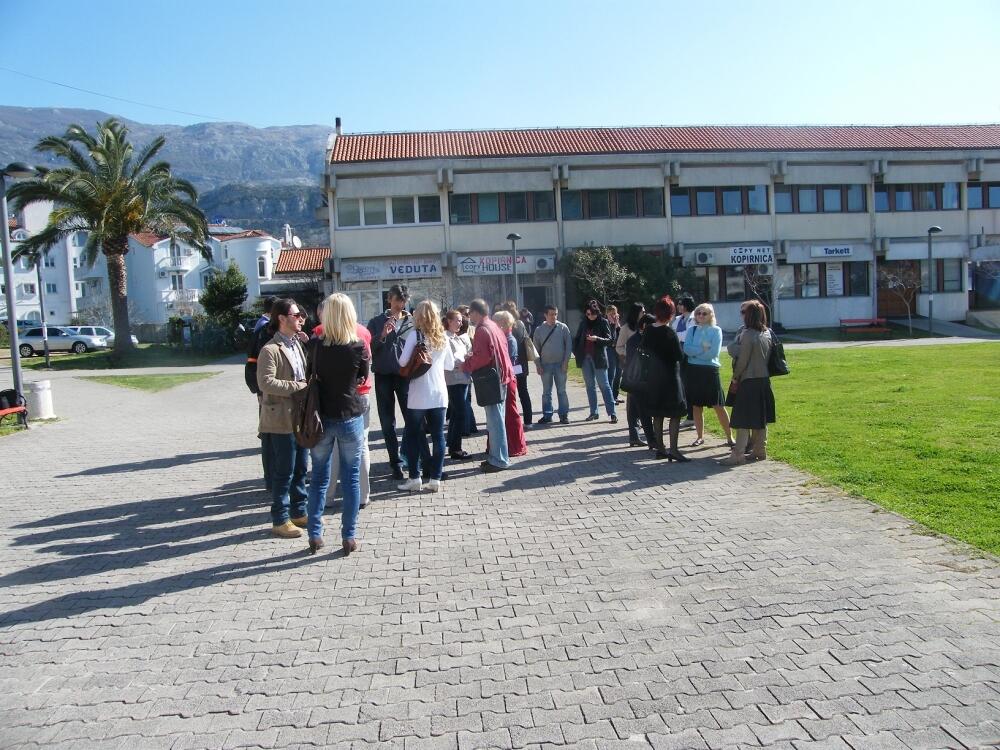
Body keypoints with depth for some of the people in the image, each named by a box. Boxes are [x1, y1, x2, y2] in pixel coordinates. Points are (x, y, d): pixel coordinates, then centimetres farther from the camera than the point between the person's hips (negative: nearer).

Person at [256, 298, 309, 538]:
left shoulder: (297, 344, 12)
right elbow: (266, 382, -23)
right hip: (281, 419, -8)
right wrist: (297, 387, -20)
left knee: (300, 469, 16)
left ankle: (299, 512, 28)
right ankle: (280, 520, 12)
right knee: (283, 473, 1)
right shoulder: (270, 350, -14)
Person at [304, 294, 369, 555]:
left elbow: (312, 375, 7)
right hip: (350, 416, -2)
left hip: (322, 417, 2)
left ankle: (315, 536, 18)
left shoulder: (315, 345, -8)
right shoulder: (358, 346, -12)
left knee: (319, 477, 13)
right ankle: (348, 538, 12)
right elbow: (363, 378, 2)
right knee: (351, 477, 8)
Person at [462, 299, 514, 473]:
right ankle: (496, 456, 22)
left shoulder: (482, 330, -14)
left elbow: (482, 357, -22)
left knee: (495, 421, -6)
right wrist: (472, 358, 18)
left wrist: (466, 365, -7)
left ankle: (499, 460, -2)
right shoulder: (493, 326, 15)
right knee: (496, 419, 15)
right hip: (500, 376, 10)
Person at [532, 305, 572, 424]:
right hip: (545, 365, 1)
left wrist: (566, 361, -8)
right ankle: (547, 415, 13)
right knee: (546, 392, 7)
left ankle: (564, 415, 8)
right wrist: (538, 364, -2)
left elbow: (568, 345, 0)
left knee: (561, 391, 3)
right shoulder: (539, 330, 3)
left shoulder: (563, 328, 1)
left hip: (560, 364, -1)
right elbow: (536, 348, 5)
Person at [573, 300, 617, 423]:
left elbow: (609, 340, -6)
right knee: (590, 386, 8)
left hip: (598, 358, -4)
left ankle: (612, 413, -6)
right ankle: (593, 412, 13)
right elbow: (577, 339, 16)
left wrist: (597, 339, -23)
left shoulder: (603, 322, -3)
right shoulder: (583, 323, 9)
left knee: (604, 385, -6)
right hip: (585, 358, 5)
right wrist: (576, 352, 3)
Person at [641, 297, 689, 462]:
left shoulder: (648, 330, 0)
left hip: (654, 375, 7)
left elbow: (645, 347, 13)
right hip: (670, 375, -7)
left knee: (657, 414, 12)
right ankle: (673, 450, -5)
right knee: (676, 414, -1)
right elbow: (679, 355, -14)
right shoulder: (669, 332, -18)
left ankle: (660, 448, 18)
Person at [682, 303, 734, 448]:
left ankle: (729, 437, 8)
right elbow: (686, 348, -6)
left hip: (710, 371, -3)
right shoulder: (691, 330, 7)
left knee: (719, 406, -1)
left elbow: (714, 352, -13)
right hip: (693, 370, 3)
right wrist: (703, 349, -14)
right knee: (697, 406, 9)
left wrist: (695, 352, -9)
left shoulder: (716, 330, -2)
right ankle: (700, 436, 20)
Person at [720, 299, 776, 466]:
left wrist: (735, 378, -2)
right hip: (764, 379, 8)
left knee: (743, 420, -5)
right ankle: (760, 450, 21)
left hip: (749, 381, -8)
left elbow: (743, 360, -14)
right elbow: (766, 357, 10)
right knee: (760, 418, 14)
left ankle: (738, 455, -5)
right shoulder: (767, 333, 6)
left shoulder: (747, 334, -15)